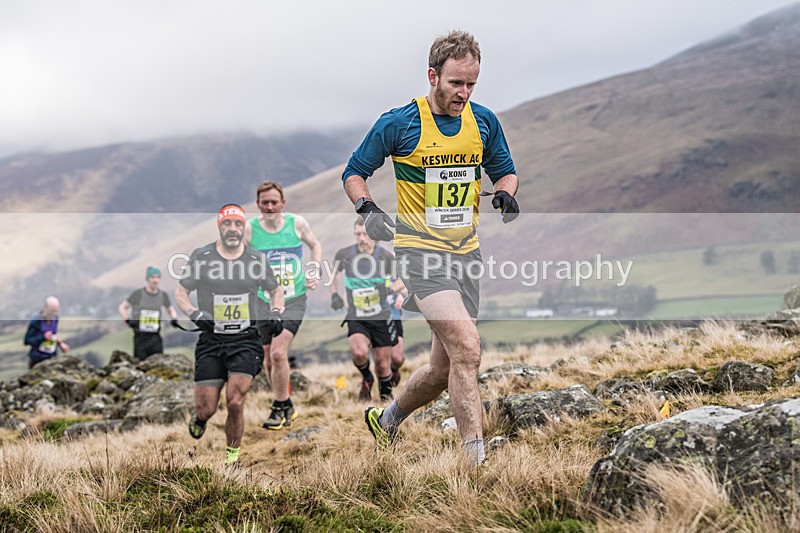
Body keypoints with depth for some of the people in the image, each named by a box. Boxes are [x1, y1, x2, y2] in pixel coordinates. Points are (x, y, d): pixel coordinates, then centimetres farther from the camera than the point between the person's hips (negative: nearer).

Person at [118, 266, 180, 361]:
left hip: (155, 338, 4)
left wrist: (174, 319, 1)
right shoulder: (138, 294, -5)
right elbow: (122, 308, 3)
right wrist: (127, 321, -11)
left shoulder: (162, 295, 7)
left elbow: (171, 310, 22)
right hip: (140, 337, -4)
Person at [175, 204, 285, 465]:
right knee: (206, 409, -2)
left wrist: (276, 313, 1)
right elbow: (180, 292, 7)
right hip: (211, 341, 0)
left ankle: (232, 457, 7)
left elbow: (276, 291, 19)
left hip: (246, 340, 0)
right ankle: (198, 420, 38)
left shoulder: (257, 259, 3)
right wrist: (195, 313, -12)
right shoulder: (201, 257, -1)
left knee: (235, 402, -15)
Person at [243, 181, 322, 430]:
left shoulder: (297, 223, -4)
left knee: (278, 353, -19)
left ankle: (280, 408, -3)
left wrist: (315, 272, 2)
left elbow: (315, 245, 15)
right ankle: (287, 406, 29)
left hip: (293, 300, -2)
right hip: (264, 302, 2)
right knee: (269, 360, 9)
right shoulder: (249, 228, -5)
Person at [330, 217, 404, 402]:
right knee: (359, 352, -28)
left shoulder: (386, 257, -7)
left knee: (383, 365, 6)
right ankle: (366, 379, 4)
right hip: (356, 319, -1)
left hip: (381, 318, 1)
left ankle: (386, 396, 32)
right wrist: (334, 294, 2)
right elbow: (333, 273, 16)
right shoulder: (344, 255, -5)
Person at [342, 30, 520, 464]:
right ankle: (476, 460, -16)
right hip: (419, 249, -5)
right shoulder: (398, 123, -8)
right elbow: (354, 172, 3)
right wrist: (368, 209, -16)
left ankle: (386, 420, 39)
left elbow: (505, 171, 18)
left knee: (445, 369, 11)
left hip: (466, 251, 6)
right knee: (467, 348, -23)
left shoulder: (484, 121, 4)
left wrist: (505, 194, -5)